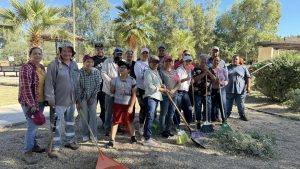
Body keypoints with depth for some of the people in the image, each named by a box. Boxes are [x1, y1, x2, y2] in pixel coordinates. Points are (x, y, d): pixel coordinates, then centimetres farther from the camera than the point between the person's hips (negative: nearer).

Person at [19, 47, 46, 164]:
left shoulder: (42, 67, 10)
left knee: (35, 125, 17)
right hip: (30, 102, -7)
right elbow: (26, 88, -19)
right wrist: (32, 105, -22)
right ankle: (27, 153, 5)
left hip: (40, 101, 7)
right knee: (32, 126, -6)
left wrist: (46, 99, 14)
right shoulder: (26, 68, -14)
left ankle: (34, 145, 31)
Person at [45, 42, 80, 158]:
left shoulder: (74, 65, 8)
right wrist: (50, 98, -16)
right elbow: (49, 83, -14)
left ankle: (70, 141, 35)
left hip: (71, 100, 7)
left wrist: (77, 96, 13)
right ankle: (55, 147, 9)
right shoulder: (54, 64, -12)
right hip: (59, 100, -6)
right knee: (57, 124, -1)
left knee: (70, 121, 18)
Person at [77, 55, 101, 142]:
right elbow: (78, 87, -13)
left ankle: (93, 135, 15)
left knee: (93, 115, 2)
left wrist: (92, 97, -8)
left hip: (92, 96, 1)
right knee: (84, 116, 4)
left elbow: (97, 85, -5)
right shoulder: (79, 72, -15)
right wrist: (78, 101, -13)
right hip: (82, 96, -1)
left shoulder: (96, 72, -11)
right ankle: (85, 135, 18)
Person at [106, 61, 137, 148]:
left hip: (128, 104, -1)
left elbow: (134, 94, -9)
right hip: (117, 104, 1)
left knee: (130, 122, 15)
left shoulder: (132, 80, -7)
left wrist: (131, 106, -13)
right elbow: (112, 91, 11)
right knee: (115, 122, 2)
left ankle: (133, 137, 34)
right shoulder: (115, 80, -3)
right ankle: (112, 140, 9)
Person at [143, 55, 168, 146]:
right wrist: (162, 89, -7)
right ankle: (147, 139, -8)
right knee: (150, 117, -11)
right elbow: (151, 86, -14)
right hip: (150, 96, -9)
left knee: (152, 116, 11)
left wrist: (162, 85, 7)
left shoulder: (156, 72, 21)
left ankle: (147, 136, 19)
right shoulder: (148, 72, -6)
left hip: (157, 96, 9)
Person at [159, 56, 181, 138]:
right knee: (163, 113, 0)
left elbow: (179, 83, 9)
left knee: (171, 113, 10)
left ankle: (168, 129, 22)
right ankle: (163, 130, 9)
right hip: (165, 95, -6)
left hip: (174, 95, 6)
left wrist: (174, 90, -7)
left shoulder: (174, 71, 15)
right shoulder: (161, 71, -1)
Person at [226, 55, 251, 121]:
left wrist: (248, 87, -6)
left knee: (241, 105, 7)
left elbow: (248, 78, 3)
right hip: (229, 90, 1)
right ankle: (227, 115, 22)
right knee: (228, 104, 9)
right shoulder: (228, 68, 10)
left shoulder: (243, 68, 6)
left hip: (240, 90, -1)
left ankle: (242, 115, 21)